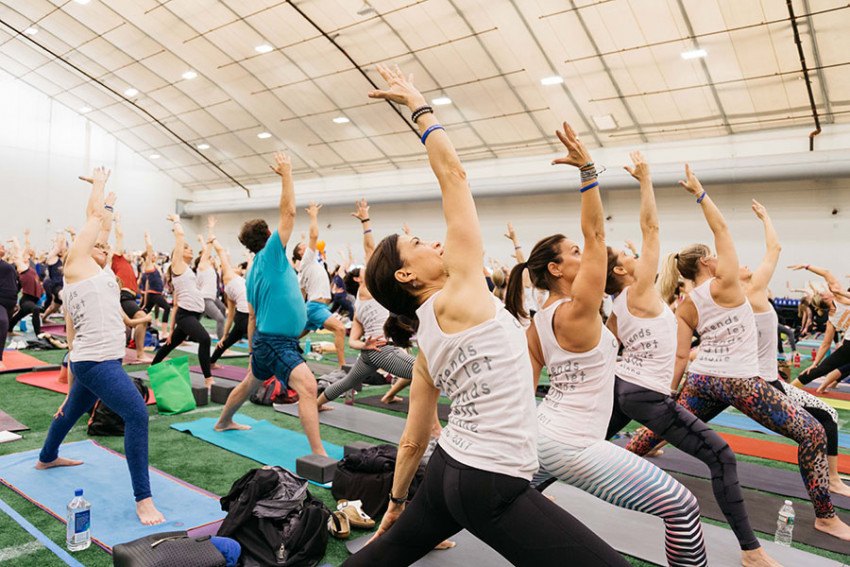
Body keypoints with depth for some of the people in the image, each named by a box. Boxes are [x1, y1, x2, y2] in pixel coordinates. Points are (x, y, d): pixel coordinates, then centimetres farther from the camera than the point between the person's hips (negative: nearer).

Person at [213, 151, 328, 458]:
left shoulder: (253, 271, 12)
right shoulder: (271, 254, -12)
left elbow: (252, 318, 17)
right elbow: (288, 212, -16)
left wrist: (254, 350, 23)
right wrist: (286, 172, -9)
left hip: (266, 339, 10)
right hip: (276, 341, -10)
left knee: (251, 382, 30)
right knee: (308, 386, -24)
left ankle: (223, 422, 53)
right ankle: (319, 455, -31)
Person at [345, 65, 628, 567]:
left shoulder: (426, 345, 8)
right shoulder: (457, 295, -13)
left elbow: (414, 439, 13)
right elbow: (453, 174, -11)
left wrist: (397, 501, 25)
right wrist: (419, 104, -2)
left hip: (451, 469, 9)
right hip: (490, 485, -9)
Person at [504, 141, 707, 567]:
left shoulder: (535, 324, 7)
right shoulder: (577, 310, -16)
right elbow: (595, 232, -18)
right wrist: (588, 169, -18)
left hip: (539, 433, 9)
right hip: (571, 446, -9)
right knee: (682, 507, -5)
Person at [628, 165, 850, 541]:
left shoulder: (684, 308, 8)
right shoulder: (725, 282, -6)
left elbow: (680, 357, 4)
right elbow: (721, 228, 0)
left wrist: (667, 394, 10)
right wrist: (699, 192, 6)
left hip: (702, 380, 6)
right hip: (740, 381, -5)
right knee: (812, 433, 7)